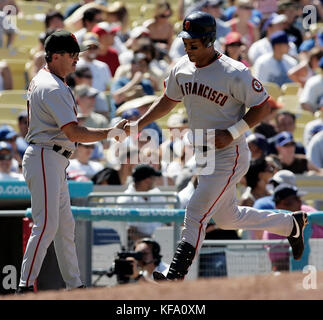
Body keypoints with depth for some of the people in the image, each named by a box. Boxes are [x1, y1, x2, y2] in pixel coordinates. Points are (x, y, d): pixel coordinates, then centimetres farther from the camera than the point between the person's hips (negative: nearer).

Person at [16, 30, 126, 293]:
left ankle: (74, 285, 16)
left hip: (54, 163, 11)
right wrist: (110, 132, -20)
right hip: (45, 160, -11)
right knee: (46, 225, -13)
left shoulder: (39, 81, 16)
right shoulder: (53, 88, -17)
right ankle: (26, 287, -14)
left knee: (65, 225, 13)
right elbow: (74, 133, -23)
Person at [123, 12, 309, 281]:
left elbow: (262, 107, -13)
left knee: (196, 215, -14)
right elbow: (169, 100, 17)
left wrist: (232, 133, -22)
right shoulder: (182, 68, 1)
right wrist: (138, 124, 6)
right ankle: (290, 223, 38)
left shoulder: (234, 73, -20)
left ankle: (175, 278, -12)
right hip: (204, 157, 8)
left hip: (229, 156, -8)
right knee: (226, 218, 20)